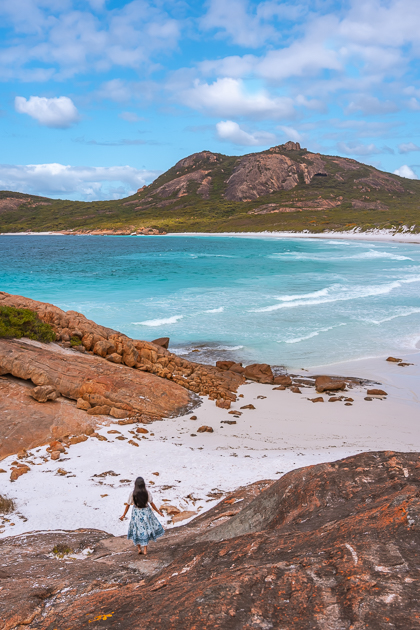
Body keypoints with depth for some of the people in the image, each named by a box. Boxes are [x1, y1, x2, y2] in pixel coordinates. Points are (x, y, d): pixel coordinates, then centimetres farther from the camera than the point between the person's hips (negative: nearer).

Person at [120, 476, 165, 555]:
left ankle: (139, 548, 21)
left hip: (136, 513, 0)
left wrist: (123, 515, 4)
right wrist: (158, 512, 7)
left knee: (137, 530, 17)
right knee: (146, 530, 13)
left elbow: (128, 505, -7)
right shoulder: (147, 493, -13)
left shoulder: (132, 493, -14)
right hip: (146, 512, 0)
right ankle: (145, 550, 12)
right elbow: (152, 503, -6)